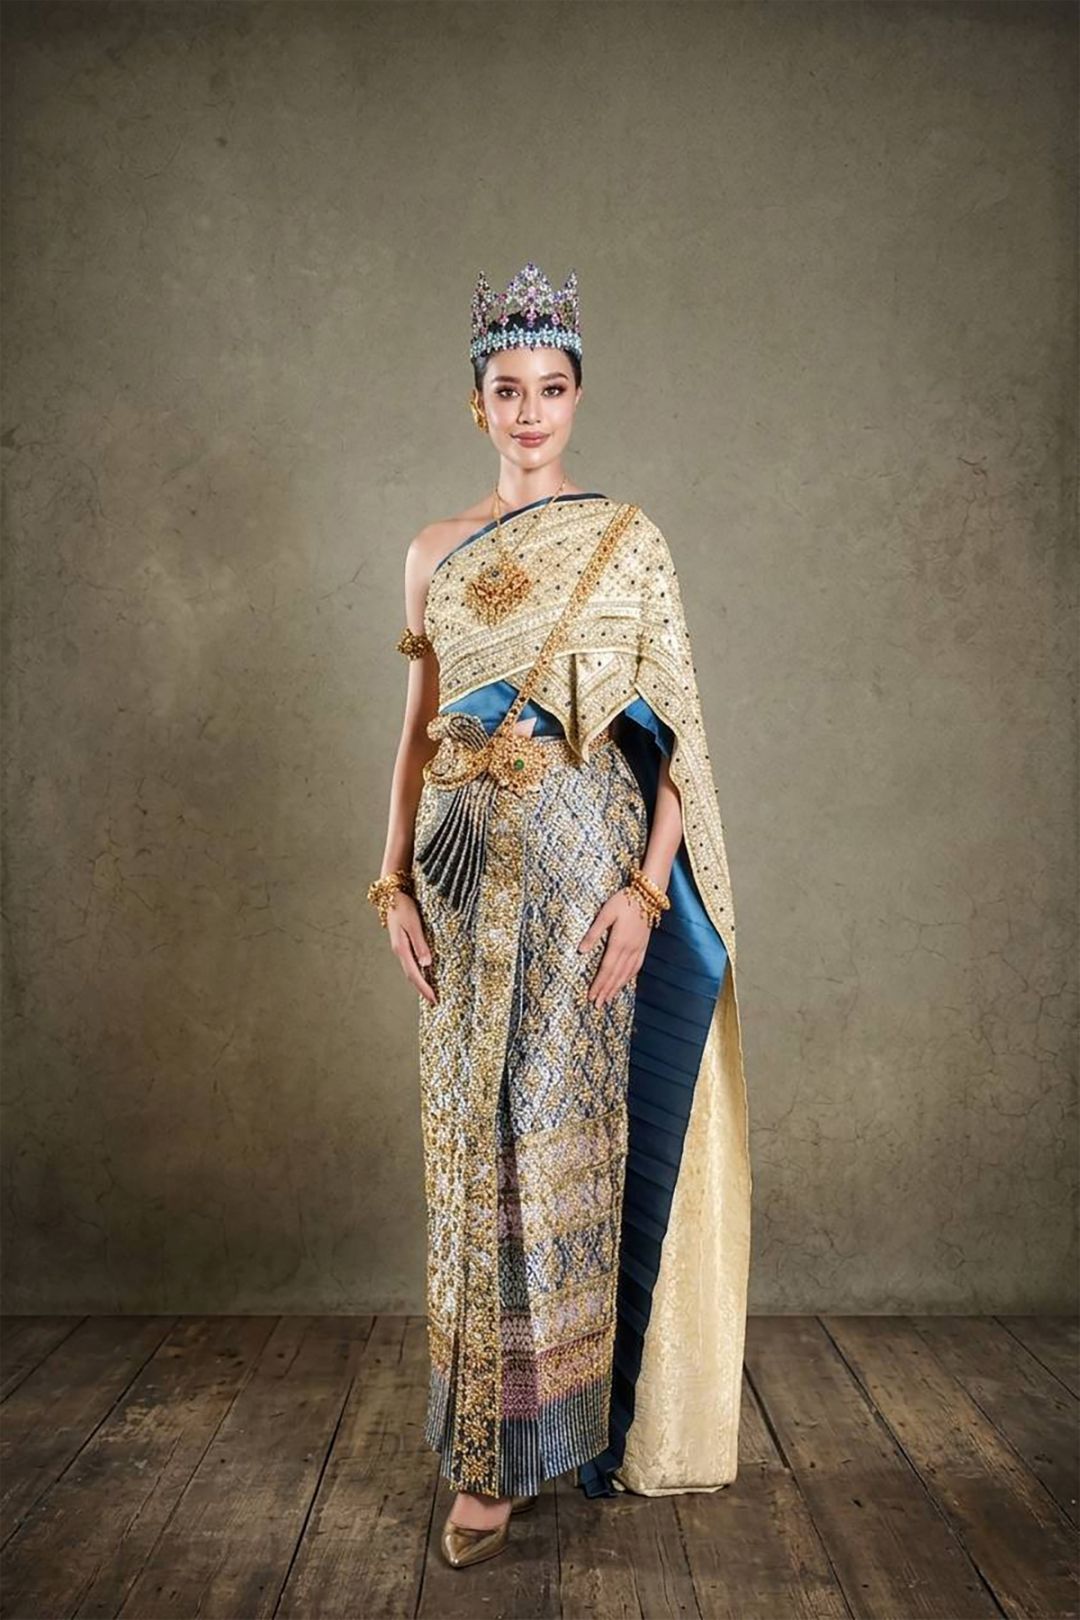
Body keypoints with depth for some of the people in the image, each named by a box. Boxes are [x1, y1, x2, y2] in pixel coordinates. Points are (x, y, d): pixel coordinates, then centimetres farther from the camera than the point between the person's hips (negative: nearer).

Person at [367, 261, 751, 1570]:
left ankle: (591, 1422, 14)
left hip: (591, 859, -3)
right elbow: (418, 730, 13)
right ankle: (493, 1453, 16)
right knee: (478, 1135, 4)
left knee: (574, 1129, -2)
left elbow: (676, 727, -2)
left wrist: (646, 887, -13)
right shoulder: (435, 553, 13)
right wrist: (394, 881, 3)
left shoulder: (628, 539, 3)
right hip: (470, 867, 3)